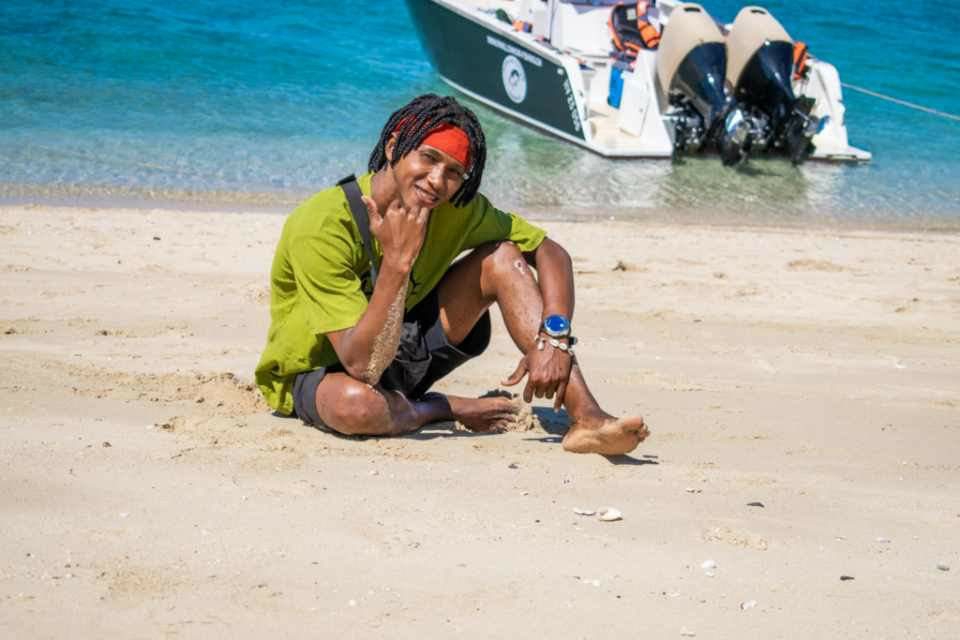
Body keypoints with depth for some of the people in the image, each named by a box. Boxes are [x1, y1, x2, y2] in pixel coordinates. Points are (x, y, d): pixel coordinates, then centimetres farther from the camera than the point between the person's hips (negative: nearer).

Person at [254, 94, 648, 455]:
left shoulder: (454, 209, -12)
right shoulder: (322, 226, -30)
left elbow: (550, 253, -7)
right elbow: (362, 365, -36)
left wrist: (554, 338, -25)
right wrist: (396, 262, -44)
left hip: (401, 351, 6)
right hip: (319, 374, -6)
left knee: (501, 256, -12)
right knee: (357, 404, -44)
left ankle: (586, 418, -22)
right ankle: (449, 409, -9)